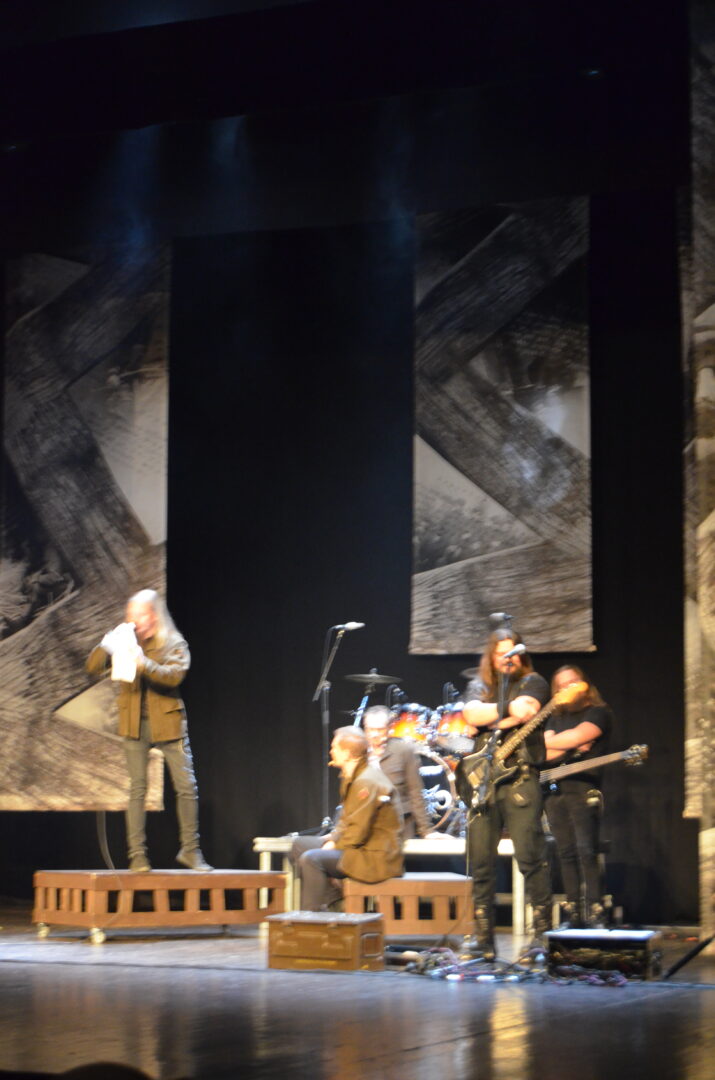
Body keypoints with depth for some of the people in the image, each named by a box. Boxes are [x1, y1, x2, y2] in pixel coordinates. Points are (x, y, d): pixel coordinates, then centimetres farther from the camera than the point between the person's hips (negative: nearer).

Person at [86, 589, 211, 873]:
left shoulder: (174, 644, 0)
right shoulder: (126, 642, 7)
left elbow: (174, 675, -17)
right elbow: (93, 667, -1)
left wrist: (144, 663, -31)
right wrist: (107, 647, -20)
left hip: (167, 722, -1)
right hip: (134, 723, 1)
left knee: (187, 787, -2)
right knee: (137, 788, 0)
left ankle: (190, 849, 11)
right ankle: (137, 854, 3)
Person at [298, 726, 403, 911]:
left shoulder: (366, 782, -19)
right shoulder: (353, 779, 14)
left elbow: (358, 833, -22)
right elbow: (346, 821, 19)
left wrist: (333, 846, -10)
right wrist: (331, 842, 3)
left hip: (376, 858, -11)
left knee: (311, 859, -21)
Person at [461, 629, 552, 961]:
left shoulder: (533, 682, 9)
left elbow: (526, 710, -12)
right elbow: (471, 714, -1)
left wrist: (488, 718, -3)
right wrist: (509, 710, -3)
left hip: (519, 780, -4)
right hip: (481, 782, 4)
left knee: (530, 858, -11)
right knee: (480, 862, 2)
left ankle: (543, 934, -7)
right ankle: (483, 938, 7)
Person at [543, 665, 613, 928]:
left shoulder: (599, 713, 2)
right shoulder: (556, 717, 21)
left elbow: (577, 737, -15)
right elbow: (544, 754, 9)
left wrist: (548, 743, -2)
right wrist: (570, 748, -8)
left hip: (584, 790, -6)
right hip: (554, 790, 6)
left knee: (586, 852, -14)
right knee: (566, 854, 4)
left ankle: (595, 914, -15)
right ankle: (573, 914, 7)